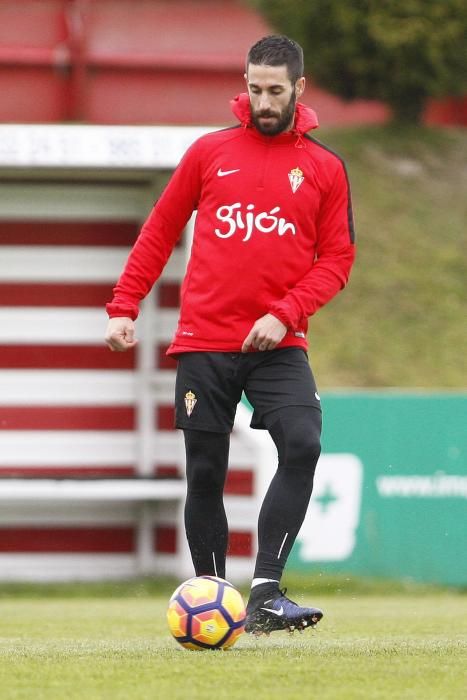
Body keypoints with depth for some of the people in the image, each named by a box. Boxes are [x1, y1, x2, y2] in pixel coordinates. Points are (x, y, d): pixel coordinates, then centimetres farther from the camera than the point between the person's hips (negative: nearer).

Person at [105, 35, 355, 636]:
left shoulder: (324, 168, 5)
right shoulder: (210, 152, 6)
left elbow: (336, 260, 4)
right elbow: (159, 232, 12)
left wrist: (284, 314, -11)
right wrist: (123, 308, 5)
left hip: (278, 343, -1)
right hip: (204, 342, 1)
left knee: (302, 444, -22)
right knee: (205, 473, 1)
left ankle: (266, 593, -23)